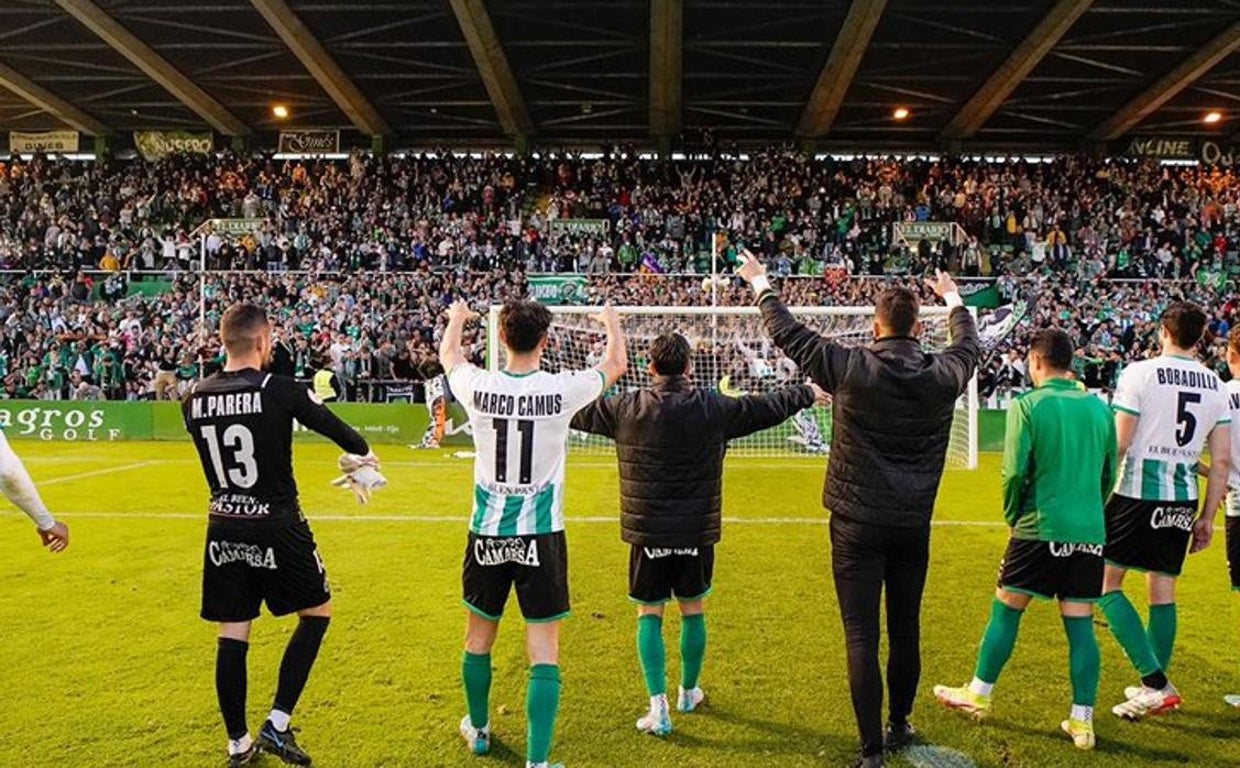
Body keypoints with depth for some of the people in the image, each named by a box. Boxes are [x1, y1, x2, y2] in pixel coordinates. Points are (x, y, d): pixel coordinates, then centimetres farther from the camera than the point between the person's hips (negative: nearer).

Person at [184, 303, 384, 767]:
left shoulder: (195, 399, 0)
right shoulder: (280, 390, -15)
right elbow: (333, 426, -2)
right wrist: (362, 454, 19)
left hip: (223, 528, 5)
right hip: (277, 528, -5)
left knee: (232, 636, 12)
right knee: (317, 611, 14)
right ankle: (277, 724, 11)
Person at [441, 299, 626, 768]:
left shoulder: (479, 388, -7)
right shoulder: (561, 390, -11)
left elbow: (448, 354, 18)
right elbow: (616, 364, 9)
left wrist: (457, 317, 38)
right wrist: (611, 323, 29)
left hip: (488, 533, 3)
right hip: (541, 536, -2)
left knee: (479, 636, 21)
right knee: (544, 650, 3)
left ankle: (478, 730, 41)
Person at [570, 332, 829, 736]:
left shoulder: (628, 408, -8)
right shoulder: (715, 408, -6)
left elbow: (578, 412, 5)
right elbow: (770, 407, 8)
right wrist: (808, 393, 26)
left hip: (648, 534, -1)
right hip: (697, 534, 1)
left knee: (649, 615, 10)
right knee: (693, 611, 18)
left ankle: (658, 706, 6)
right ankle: (688, 692, 35)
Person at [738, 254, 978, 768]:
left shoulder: (851, 368, -13)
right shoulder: (943, 375, -2)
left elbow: (788, 335, -2)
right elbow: (968, 345, 22)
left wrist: (761, 287, 15)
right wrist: (954, 301, 41)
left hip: (858, 524, -4)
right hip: (914, 525, 4)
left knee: (862, 637, 0)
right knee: (905, 629, 18)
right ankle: (900, 725, 36)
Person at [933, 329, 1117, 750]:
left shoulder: (1028, 404, -9)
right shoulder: (1099, 408, 6)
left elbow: (1015, 472, -12)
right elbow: (1109, 474, 12)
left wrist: (1013, 516, 5)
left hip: (1040, 530, -4)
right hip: (1090, 533, 5)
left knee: (1006, 611, 8)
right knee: (1080, 624, 9)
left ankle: (978, 695, 21)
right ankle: (1082, 720, 14)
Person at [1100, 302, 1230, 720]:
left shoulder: (1140, 373, -9)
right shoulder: (1216, 386, 7)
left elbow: (1117, 445, -12)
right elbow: (1221, 461, 8)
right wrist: (1207, 517, 15)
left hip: (1138, 494, -6)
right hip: (1183, 501, 6)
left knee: (1106, 583, 2)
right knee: (1163, 590, 14)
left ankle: (1156, 683, -5)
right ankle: (1156, 686, 23)